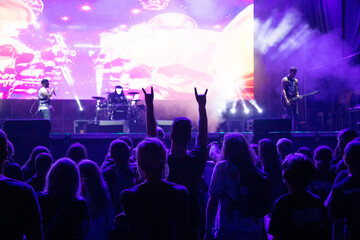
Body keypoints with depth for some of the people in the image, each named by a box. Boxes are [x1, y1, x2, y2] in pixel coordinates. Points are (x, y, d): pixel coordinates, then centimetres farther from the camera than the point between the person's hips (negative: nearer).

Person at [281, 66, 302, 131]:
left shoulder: (296, 81, 15)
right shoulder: (285, 80, -5)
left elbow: (296, 90, 17)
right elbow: (283, 90, -14)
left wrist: (298, 96, -6)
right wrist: (286, 100, -26)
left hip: (293, 100, 6)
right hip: (286, 100, -6)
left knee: (295, 115, -2)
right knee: (289, 115, -13)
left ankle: (294, 131, 3)